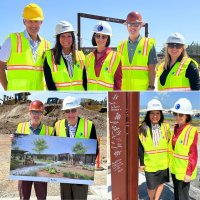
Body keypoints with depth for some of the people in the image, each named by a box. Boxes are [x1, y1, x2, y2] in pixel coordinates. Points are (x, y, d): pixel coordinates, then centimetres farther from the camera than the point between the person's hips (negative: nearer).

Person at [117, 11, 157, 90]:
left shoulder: (149, 44, 2)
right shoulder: (121, 46, 12)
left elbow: (152, 70, -1)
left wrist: (151, 87, -7)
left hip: (143, 90, -3)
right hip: (124, 90, 3)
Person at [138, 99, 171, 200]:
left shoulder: (165, 127, -4)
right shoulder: (143, 129, -10)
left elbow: (169, 144, 4)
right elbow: (140, 147, -6)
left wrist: (169, 158, 6)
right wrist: (141, 163, -5)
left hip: (163, 162, 2)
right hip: (149, 163, -2)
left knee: (161, 183, 16)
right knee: (151, 186, 7)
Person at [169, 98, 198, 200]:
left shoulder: (192, 131, -20)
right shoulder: (176, 129, 1)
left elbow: (193, 155, -17)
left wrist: (189, 173, -17)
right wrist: (171, 163, 13)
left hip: (184, 170, -6)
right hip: (174, 168, 7)